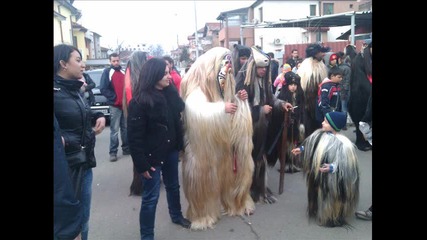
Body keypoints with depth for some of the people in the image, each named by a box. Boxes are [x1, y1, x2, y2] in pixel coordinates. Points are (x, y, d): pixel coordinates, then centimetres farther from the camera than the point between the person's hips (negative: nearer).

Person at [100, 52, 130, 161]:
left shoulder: (123, 71, 15)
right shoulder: (107, 71, -2)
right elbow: (103, 89, -10)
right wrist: (115, 98, -15)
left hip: (125, 104, 5)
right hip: (115, 105, -5)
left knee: (125, 128, 12)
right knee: (114, 130, -5)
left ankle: (126, 148, 22)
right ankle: (113, 152, 2)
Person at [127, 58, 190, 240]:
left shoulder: (171, 94, 1)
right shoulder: (139, 101, -17)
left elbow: (180, 112, 15)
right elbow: (135, 136, -17)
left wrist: (178, 145, 4)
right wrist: (142, 164, -18)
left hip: (171, 151, 7)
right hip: (152, 155, -6)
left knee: (173, 185, 23)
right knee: (151, 197, 3)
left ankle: (176, 216, 47)